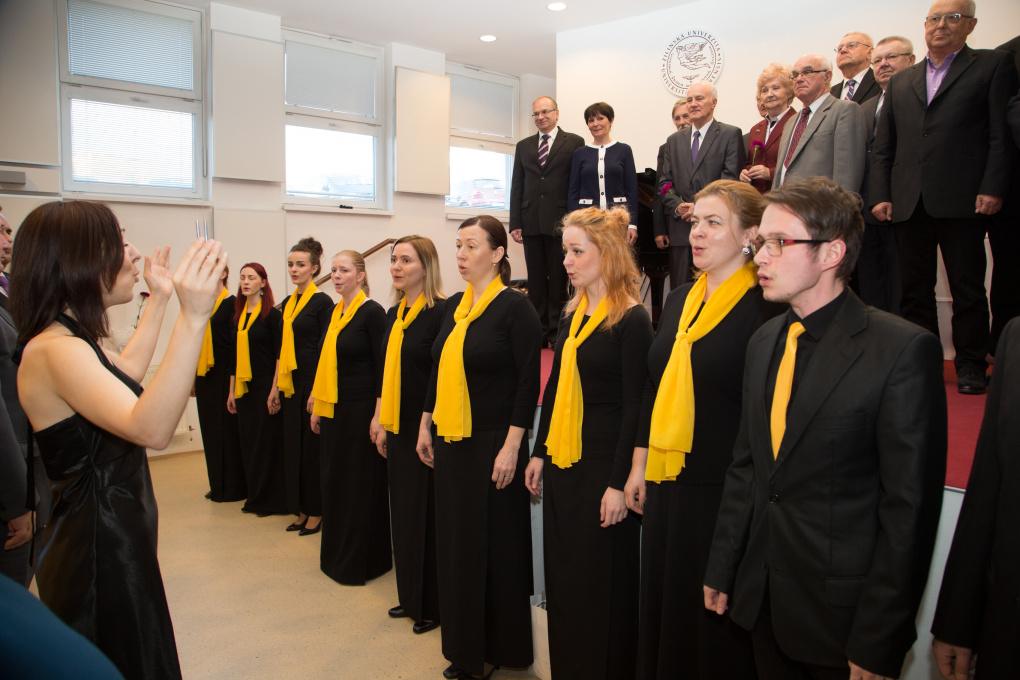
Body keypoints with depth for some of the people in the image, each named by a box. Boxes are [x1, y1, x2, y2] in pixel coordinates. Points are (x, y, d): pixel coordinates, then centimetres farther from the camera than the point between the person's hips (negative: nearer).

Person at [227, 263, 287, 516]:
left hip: (265, 386, -6)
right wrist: (232, 390, 13)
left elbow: (280, 354, -10)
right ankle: (255, 497, 22)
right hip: (244, 387, 7)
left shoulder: (272, 314, -7)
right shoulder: (239, 315, 12)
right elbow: (236, 355, 14)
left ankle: (271, 500, 10)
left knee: (267, 442, -1)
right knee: (248, 442, 11)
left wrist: (275, 389, -16)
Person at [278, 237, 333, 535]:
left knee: (312, 447, 0)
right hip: (291, 383, 8)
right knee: (293, 445, 11)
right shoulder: (288, 302, 13)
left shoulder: (322, 301, -9)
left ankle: (315, 512, 12)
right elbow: (284, 346, 17)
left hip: (313, 382, -8)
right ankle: (300, 510, 23)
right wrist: (276, 385, 15)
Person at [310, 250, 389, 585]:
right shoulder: (336, 312, 11)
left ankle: (364, 560, 15)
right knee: (334, 479, 15)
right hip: (333, 408, 8)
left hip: (361, 408, -8)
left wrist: (378, 416, -19)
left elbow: (383, 367, -15)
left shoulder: (372, 312, -12)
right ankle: (337, 556, 30)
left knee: (361, 483, 1)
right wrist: (317, 406, 15)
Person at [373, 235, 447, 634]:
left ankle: (434, 604, 19)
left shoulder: (441, 312, -14)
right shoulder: (393, 314, 10)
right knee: (404, 512, 16)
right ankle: (412, 597, 32)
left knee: (429, 515, 2)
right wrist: (383, 423, 13)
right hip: (399, 429, 8)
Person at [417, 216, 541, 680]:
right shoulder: (453, 306, 9)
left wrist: (511, 446, -18)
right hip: (451, 441, 7)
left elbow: (529, 381, -15)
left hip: (492, 442, -7)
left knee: (494, 545, 4)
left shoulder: (514, 308, -11)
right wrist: (426, 425, 15)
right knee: (456, 541, 14)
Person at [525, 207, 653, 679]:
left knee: (602, 583, 6)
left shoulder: (631, 319, -12)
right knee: (561, 577, 17)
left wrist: (619, 483, -16)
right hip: (562, 464, 7)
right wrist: (539, 453, 14)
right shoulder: (572, 315, 9)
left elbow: (635, 406, -14)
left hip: (604, 464, -7)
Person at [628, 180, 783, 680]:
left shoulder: (765, 308, -12)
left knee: (717, 617, 8)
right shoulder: (678, 302, 10)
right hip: (666, 481, 7)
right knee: (663, 601, 18)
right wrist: (639, 467, 13)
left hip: (725, 488, -6)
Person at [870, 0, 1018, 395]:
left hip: (962, 200, -4)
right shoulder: (901, 82, 18)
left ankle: (971, 366, 13)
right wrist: (880, 194, 3)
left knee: (967, 288, 3)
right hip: (909, 203, 4)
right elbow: (883, 146, 14)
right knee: (914, 288, 7)